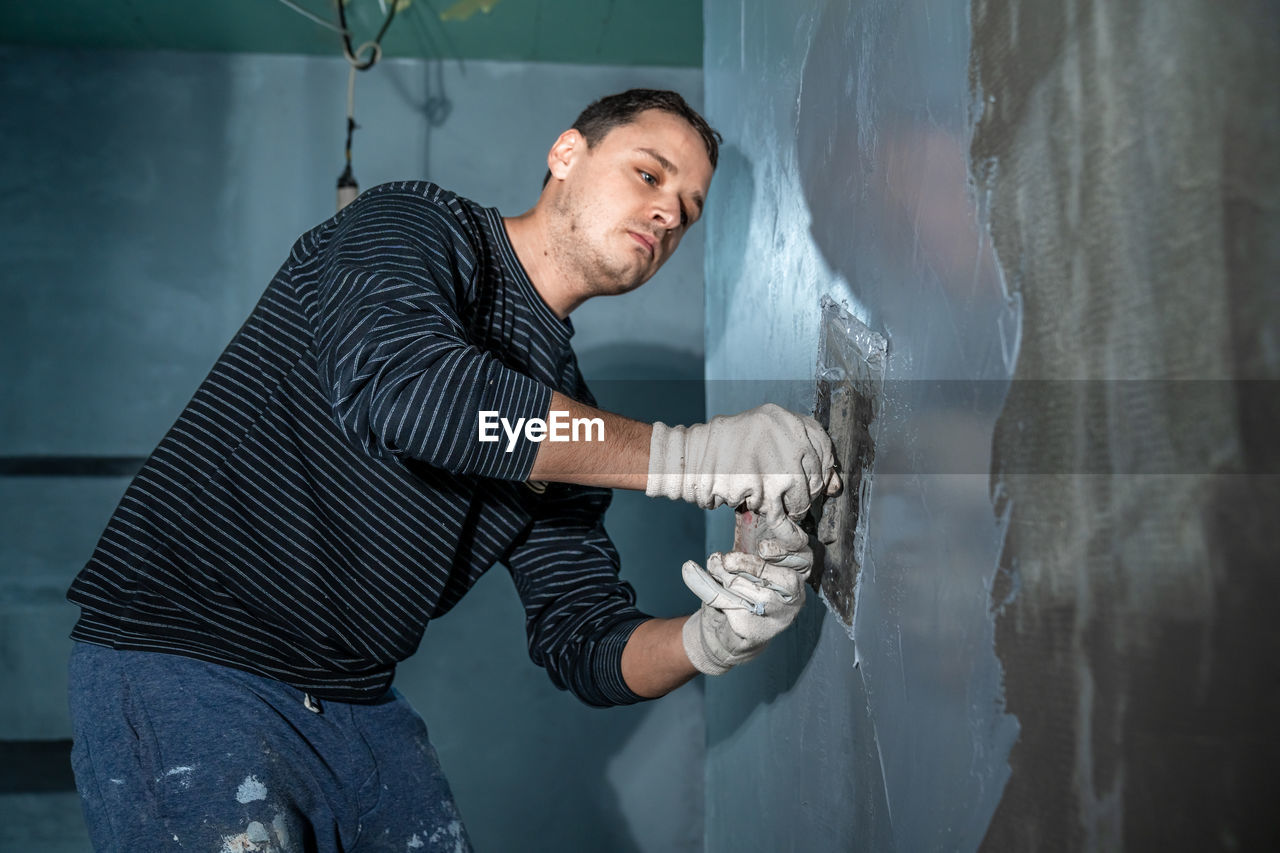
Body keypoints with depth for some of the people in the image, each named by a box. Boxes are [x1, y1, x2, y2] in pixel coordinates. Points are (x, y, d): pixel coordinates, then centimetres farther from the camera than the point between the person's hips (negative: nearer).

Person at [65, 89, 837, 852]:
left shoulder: (569, 416, 9)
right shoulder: (415, 226, -7)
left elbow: (587, 646, 6)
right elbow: (400, 385, -29)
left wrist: (709, 641, -16)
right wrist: (677, 455, -27)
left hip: (356, 704, 6)